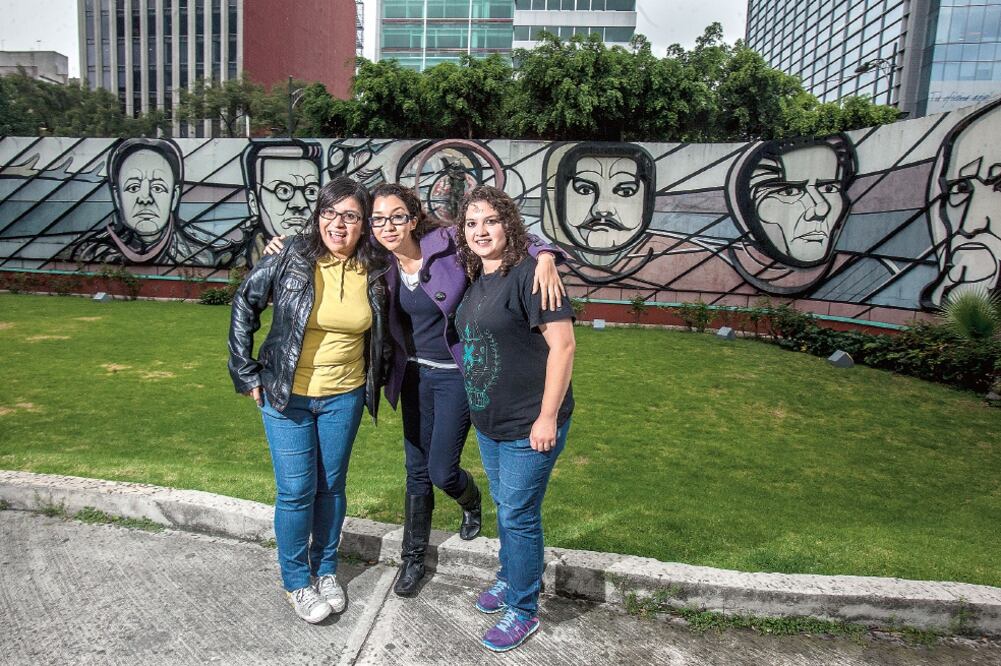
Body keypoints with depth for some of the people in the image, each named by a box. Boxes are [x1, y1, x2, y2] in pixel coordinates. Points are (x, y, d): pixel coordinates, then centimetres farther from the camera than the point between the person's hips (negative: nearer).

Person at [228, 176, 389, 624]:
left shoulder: (374, 271, -4)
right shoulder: (292, 257, -12)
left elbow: (381, 331, 11)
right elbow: (245, 304, -3)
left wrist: (376, 382, 8)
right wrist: (247, 374, -4)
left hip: (344, 397, 3)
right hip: (287, 396, -2)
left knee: (331, 487, 15)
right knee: (296, 491, 4)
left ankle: (326, 570, 36)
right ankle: (297, 581, 27)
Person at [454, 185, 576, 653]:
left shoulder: (528, 274, -17)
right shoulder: (476, 282, 7)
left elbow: (562, 345, -21)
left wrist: (547, 418, -21)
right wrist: (478, 410, 16)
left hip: (529, 425, -8)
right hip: (488, 422, 8)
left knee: (518, 517, 5)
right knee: (504, 509, 23)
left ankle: (523, 610, 26)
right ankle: (510, 579, 45)